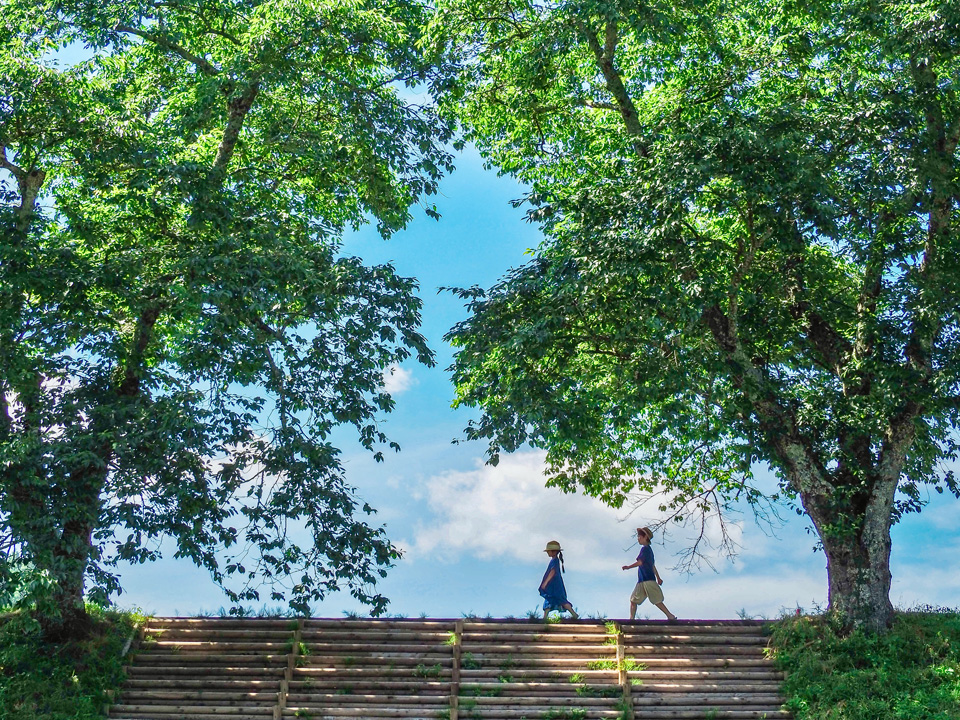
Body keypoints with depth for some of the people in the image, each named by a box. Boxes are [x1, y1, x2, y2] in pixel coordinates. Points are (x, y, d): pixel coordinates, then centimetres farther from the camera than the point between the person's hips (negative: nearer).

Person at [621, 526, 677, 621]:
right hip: (642, 581, 9)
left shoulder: (645, 549, -10)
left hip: (647, 580, -9)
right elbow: (653, 565, 24)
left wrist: (628, 567, -12)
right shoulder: (649, 549, 18)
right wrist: (658, 578, 28)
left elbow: (640, 562, -20)